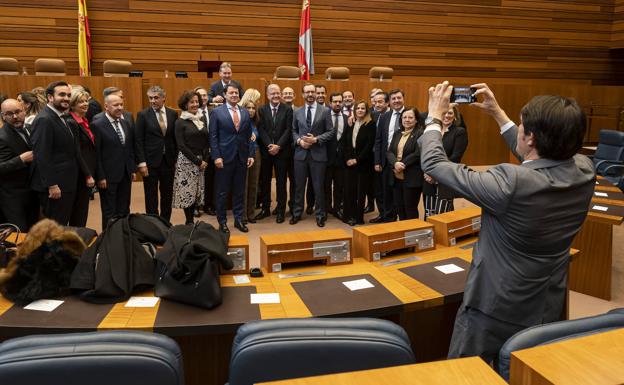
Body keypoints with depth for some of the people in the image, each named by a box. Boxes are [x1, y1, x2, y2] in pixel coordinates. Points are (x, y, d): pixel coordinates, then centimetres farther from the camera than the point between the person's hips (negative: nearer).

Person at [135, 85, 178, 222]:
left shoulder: (173, 114, 4)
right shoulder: (143, 115, -4)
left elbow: (176, 138, 8)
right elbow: (139, 141, -5)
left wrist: (177, 159, 4)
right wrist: (141, 163, -11)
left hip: (168, 160, 3)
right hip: (150, 161, -3)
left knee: (167, 195, 11)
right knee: (151, 197, 6)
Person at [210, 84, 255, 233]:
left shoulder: (245, 112, 10)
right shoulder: (217, 112, -2)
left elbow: (249, 136, 10)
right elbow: (213, 136, -5)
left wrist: (251, 155, 2)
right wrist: (216, 157, -12)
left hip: (242, 158, 4)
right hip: (225, 158, -3)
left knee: (239, 190, 11)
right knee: (222, 191, 5)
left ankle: (238, 219, 23)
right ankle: (222, 221, 18)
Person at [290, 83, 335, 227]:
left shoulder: (325, 111, -1)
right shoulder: (297, 112, 8)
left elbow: (331, 131, -3)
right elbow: (293, 131, 13)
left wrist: (316, 139, -15)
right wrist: (299, 140, -8)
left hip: (318, 153, -2)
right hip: (300, 153, 3)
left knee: (318, 186, 4)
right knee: (299, 185, 10)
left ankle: (320, 215, 17)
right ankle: (297, 213, 23)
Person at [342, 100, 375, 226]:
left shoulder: (371, 124, -4)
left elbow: (369, 145, -11)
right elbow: (344, 143, 8)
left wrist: (357, 159, -14)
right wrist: (347, 158, -5)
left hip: (363, 163, -4)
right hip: (349, 162, 4)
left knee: (361, 190, 3)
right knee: (349, 189, 3)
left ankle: (359, 217, 12)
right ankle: (350, 216, 15)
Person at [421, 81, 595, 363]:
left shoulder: (512, 182, -33)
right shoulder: (585, 171, -13)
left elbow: (434, 163, -22)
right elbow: (536, 158, 9)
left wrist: (435, 117, -6)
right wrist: (497, 113, 13)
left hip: (494, 311, -6)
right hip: (549, 310, 6)